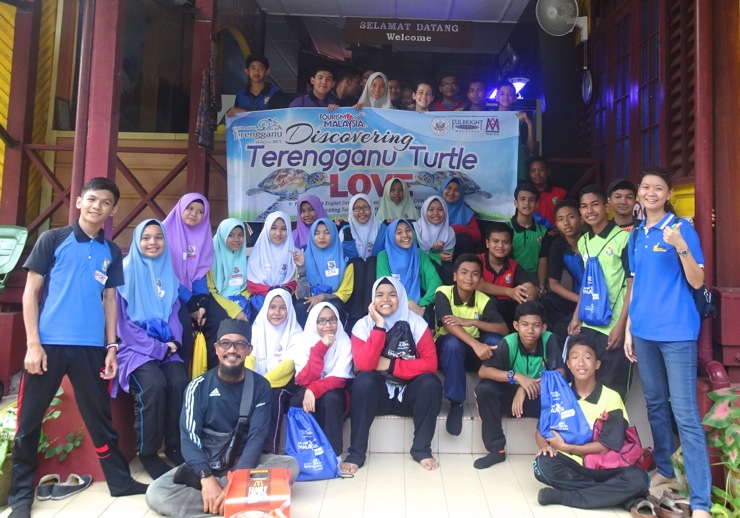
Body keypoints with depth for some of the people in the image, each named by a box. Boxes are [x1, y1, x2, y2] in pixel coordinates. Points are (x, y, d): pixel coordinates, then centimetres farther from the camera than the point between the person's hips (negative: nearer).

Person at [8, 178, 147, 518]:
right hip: (48, 343, -2)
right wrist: (33, 343, -8)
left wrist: (111, 347, 6)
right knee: (29, 419, 7)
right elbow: (31, 292, -1)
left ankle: (120, 480, 22)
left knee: (100, 416, 11)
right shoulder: (52, 239, 0)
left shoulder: (112, 252, 9)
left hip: (91, 347, 2)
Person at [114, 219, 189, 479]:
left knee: (180, 382, -24)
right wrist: (158, 348, -12)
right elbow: (123, 321, -6)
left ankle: (176, 448, -6)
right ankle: (147, 453, -8)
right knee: (154, 385, -29)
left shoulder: (168, 273, 13)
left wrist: (174, 341, -6)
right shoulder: (126, 272, -2)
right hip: (135, 348, -4)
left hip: (166, 347, 4)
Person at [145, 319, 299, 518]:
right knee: (155, 494, -24)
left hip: (243, 463, 1)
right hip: (205, 464, 0)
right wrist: (206, 477, -30)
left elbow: (257, 437, -12)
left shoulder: (260, 386, -5)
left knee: (290, 465, -27)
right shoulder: (198, 386, -5)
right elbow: (189, 437, -13)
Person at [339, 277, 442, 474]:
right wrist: (379, 326, -25)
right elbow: (364, 365, -23)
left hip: (408, 394, 1)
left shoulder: (416, 323, -8)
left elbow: (430, 363, -15)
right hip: (377, 394, 0)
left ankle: (421, 449, -8)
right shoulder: (363, 325, -8)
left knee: (431, 383, -28)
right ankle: (356, 453, -18)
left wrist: (390, 365, -20)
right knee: (363, 381, -31)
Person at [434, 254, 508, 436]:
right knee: (453, 342, -36)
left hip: (471, 353, 3)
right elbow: (448, 324, -32)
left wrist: (472, 322, -35)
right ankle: (456, 402, -23)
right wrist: (476, 344, -47)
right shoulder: (443, 293, -16)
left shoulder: (485, 301, -9)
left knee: (494, 340, -26)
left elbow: (504, 330, -20)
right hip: (446, 349, -2)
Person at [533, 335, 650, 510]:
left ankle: (563, 496, -25)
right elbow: (541, 429, 7)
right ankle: (609, 493, -20)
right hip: (571, 465, 1)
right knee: (543, 464, -31)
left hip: (602, 467, -1)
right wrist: (545, 446, -17)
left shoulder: (611, 398, -5)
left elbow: (607, 446, -9)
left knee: (639, 478, -30)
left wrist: (565, 447, -13)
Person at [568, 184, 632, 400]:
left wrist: (621, 324, -14)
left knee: (612, 388, 4)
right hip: (588, 325, 6)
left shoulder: (623, 238, -9)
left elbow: (632, 284, -10)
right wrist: (576, 317, 11)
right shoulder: (582, 242, 9)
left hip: (614, 326, -5)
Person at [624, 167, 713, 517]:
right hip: (643, 330, 6)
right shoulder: (636, 234, 12)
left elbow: (697, 282, -8)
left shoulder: (682, 227, -4)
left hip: (676, 331, -6)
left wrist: (681, 247, -24)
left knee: (685, 412, -6)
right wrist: (629, 328, 13)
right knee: (655, 404, 15)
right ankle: (665, 469, 31)